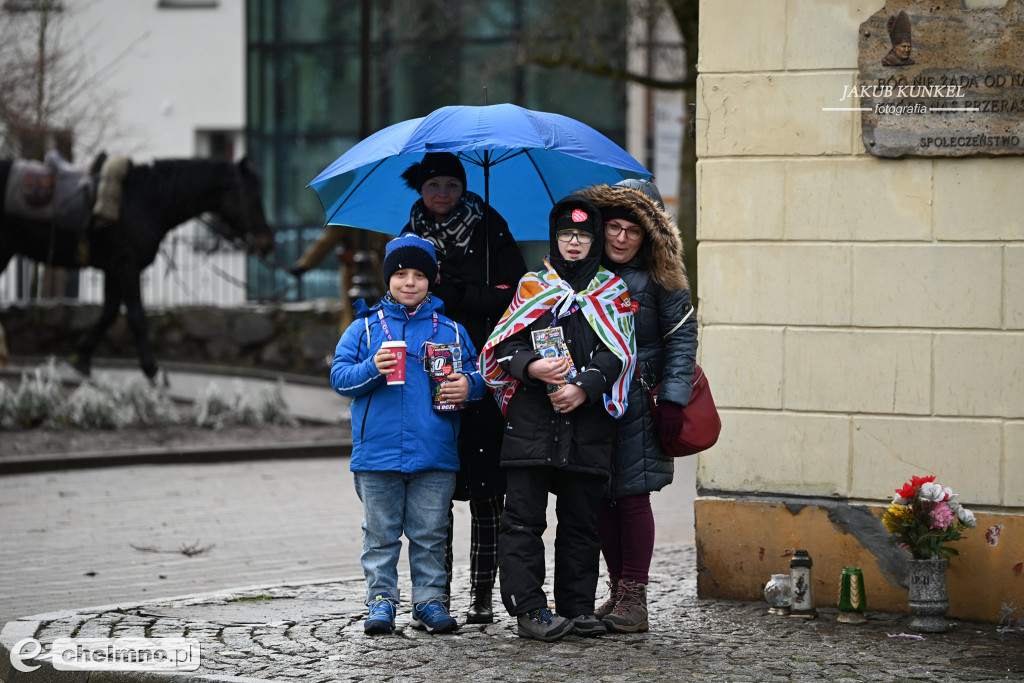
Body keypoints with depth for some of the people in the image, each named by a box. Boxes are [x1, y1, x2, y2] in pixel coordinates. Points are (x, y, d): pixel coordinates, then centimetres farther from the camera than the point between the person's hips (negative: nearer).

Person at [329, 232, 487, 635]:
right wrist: (373, 369, -16)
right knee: (380, 533, 2)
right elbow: (339, 376, 2)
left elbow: (477, 374, 15)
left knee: (430, 533, 4)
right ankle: (381, 602, 9)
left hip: (434, 453, 1)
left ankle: (430, 602, 11)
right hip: (377, 453, -1)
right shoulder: (365, 327, 8)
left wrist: (468, 386, -8)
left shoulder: (450, 330, 11)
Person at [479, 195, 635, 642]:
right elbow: (505, 345, 6)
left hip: (588, 420, 1)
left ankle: (577, 606, 11)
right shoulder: (531, 286, 12)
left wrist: (584, 387, -14)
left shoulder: (611, 293, 12)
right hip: (531, 418, -1)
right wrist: (531, 367, -14)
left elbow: (616, 353, 2)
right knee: (524, 516, -5)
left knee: (581, 519, 4)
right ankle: (529, 608, -4)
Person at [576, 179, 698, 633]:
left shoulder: (660, 277, -1)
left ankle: (633, 598, -3)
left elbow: (682, 337, 0)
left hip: (639, 399, -4)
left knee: (632, 495, -7)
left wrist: (672, 398, -7)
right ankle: (618, 591, 14)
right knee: (600, 497, 3)